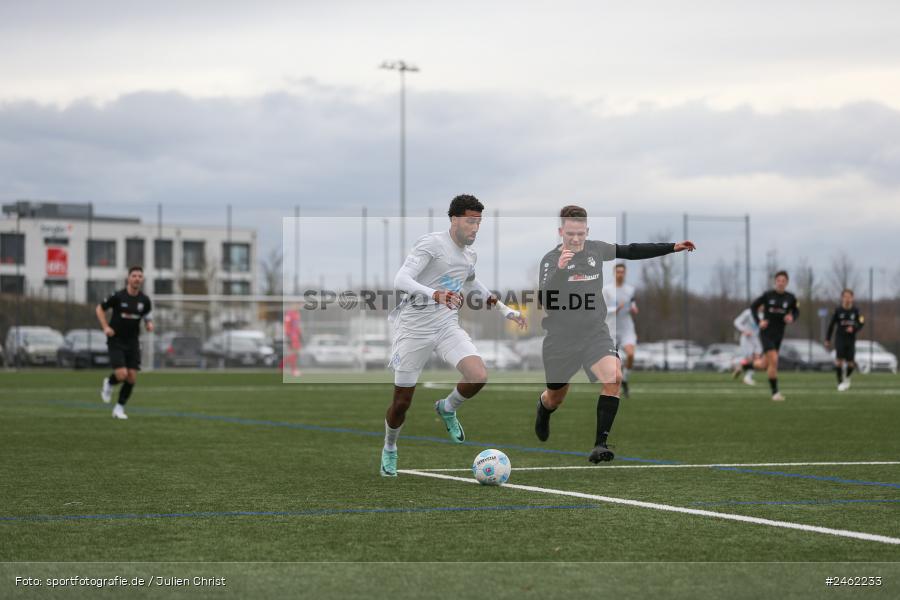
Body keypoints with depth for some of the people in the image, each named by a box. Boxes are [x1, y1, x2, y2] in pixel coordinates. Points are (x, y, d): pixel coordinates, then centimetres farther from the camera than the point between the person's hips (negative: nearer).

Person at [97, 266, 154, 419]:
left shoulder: (144, 300, -1)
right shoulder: (118, 296, -11)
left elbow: (146, 315, 16)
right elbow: (100, 309, 2)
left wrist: (149, 324, -7)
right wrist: (105, 327, -10)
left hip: (133, 342, 4)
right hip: (116, 341, -4)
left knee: (132, 378, -3)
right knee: (122, 375, -17)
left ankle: (119, 408, 15)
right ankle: (109, 383, 19)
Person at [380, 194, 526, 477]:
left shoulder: (470, 256, 8)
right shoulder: (431, 244, -15)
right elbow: (401, 280, -27)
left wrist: (504, 309, 26)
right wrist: (436, 294, -42)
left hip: (448, 326, 5)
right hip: (414, 328, -5)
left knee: (479, 376, -22)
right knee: (401, 403, 3)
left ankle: (447, 409, 10)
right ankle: (389, 449, 33)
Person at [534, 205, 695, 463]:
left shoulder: (596, 249, 1)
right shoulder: (549, 260, -10)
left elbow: (631, 252, 14)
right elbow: (543, 300, -22)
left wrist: (672, 247, 13)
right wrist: (559, 269, -35)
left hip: (595, 334, 2)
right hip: (560, 339, -2)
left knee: (613, 377, -26)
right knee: (556, 398, 14)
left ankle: (600, 443, -22)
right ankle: (543, 408, 54)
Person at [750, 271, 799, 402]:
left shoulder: (791, 298, -3)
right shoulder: (768, 295, -8)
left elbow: (796, 311, 13)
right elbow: (753, 307, 4)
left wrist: (792, 318, -10)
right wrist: (759, 322, -10)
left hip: (779, 334, 4)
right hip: (766, 333, -4)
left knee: (766, 365, 12)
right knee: (774, 361, -19)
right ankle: (775, 392, -9)